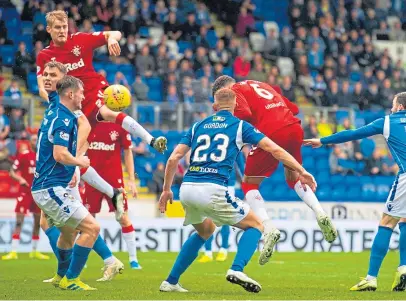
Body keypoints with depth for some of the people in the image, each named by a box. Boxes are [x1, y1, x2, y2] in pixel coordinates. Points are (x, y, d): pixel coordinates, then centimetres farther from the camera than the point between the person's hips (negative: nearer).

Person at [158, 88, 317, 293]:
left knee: (205, 231, 32)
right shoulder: (240, 126, 9)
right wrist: (301, 172, 8)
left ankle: (170, 282, 28)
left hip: (187, 189, 5)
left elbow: (173, 158, 13)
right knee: (255, 226, 12)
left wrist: (166, 189, 23)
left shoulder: (198, 126, 19)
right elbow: (275, 150, 3)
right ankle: (236, 270, -14)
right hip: (212, 189, -5)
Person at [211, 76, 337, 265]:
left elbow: (244, 114, -12)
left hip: (270, 133, -7)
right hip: (293, 128, 7)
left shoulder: (234, 91, 8)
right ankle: (320, 213, 5)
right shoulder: (262, 86, 30)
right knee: (293, 178, 28)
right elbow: (293, 108, 28)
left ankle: (268, 228, -10)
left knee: (249, 184, 11)